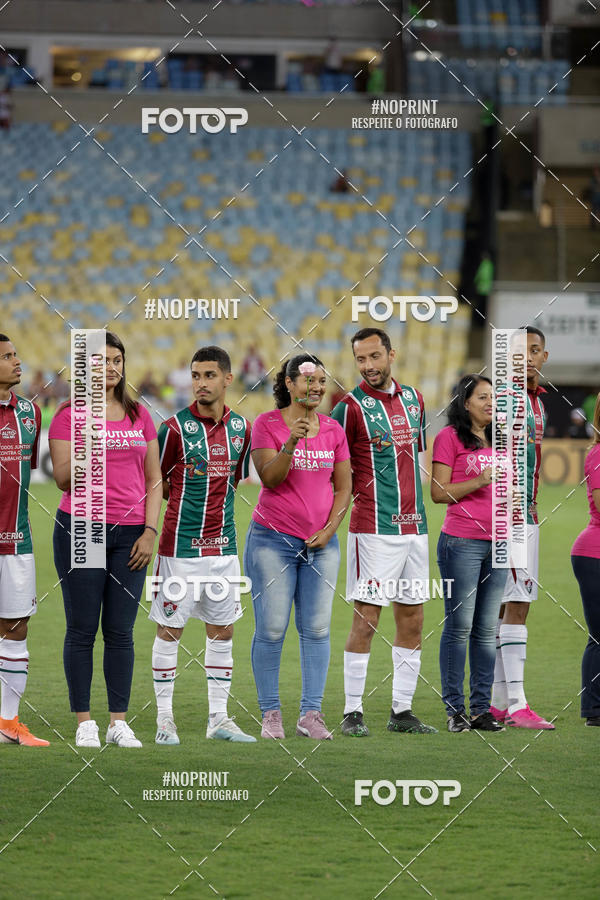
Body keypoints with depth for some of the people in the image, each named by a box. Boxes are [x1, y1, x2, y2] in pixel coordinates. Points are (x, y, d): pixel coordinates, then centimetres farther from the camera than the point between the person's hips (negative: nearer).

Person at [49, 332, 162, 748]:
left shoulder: (139, 415, 11)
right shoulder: (70, 415, 0)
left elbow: (154, 478, 12)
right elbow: (63, 479, -5)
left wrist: (150, 530, 2)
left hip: (130, 534, 3)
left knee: (121, 631, 3)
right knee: (82, 630, -1)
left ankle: (119, 722, 7)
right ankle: (84, 723, 4)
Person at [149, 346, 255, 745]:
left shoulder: (240, 427, 6)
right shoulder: (175, 428, -8)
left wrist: (214, 506, 9)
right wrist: (185, 501, 1)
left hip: (222, 543, 5)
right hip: (180, 543, -5)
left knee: (222, 630, 8)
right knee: (170, 630, 0)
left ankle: (219, 718, 14)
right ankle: (165, 719, 7)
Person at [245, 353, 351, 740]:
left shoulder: (333, 429, 9)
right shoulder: (267, 424, -1)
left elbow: (343, 487, 11)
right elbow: (270, 478, -12)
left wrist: (330, 529, -2)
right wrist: (292, 441, -26)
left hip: (321, 544, 3)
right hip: (273, 538, -3)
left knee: (317, 628, -2)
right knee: (272, 628, -6)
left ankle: (311, 714, 0)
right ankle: (271, 713, -1)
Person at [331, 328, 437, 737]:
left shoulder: (413, 398, 12)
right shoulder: (352, 407, -6)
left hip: (414, 525, 6)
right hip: (374, 529, -6)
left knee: (413, 619, 7)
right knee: (366, 618, -7)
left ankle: (402, 710, 13)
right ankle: (353, 712, -3)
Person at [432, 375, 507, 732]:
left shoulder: (496, 441, 18)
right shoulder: (450, 437, -3)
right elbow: (438, 492, -7)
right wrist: (479, 481, -16)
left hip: (496, 543, 6)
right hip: (461, 542, -6)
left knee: (487, 629, 5)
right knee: (460, 626, -6)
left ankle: (482, 708, 7)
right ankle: (454, 709, -2)